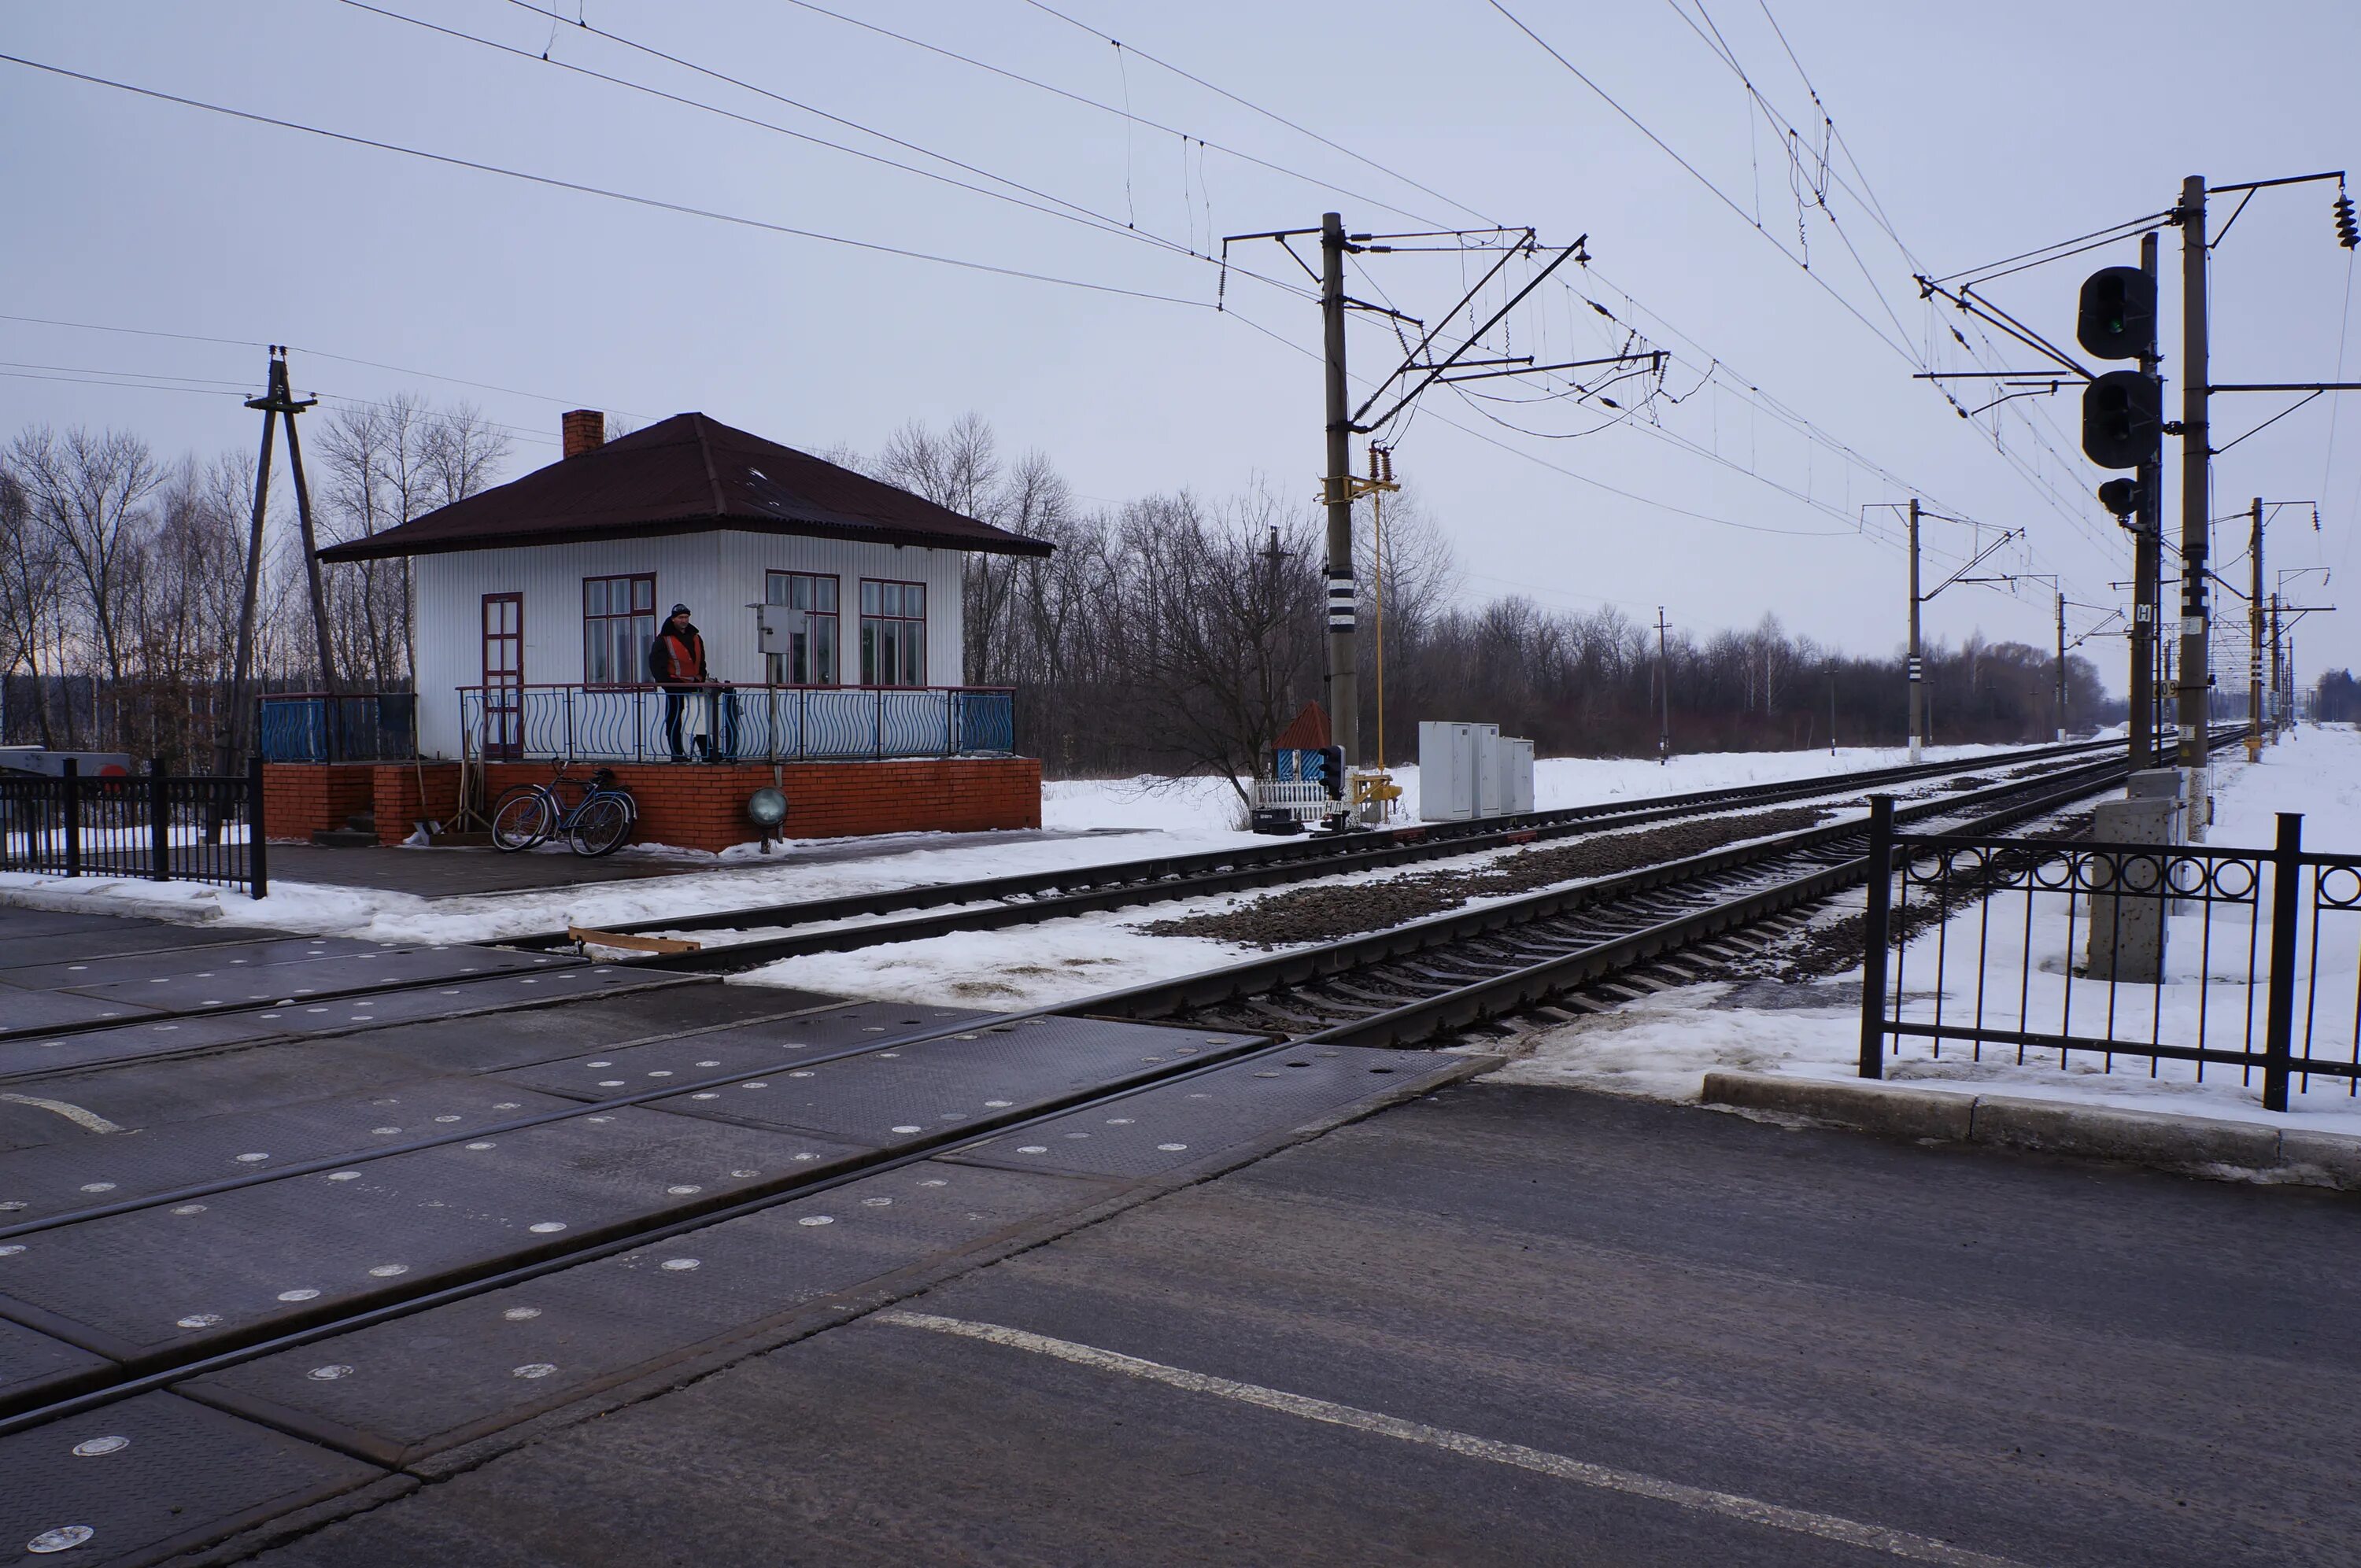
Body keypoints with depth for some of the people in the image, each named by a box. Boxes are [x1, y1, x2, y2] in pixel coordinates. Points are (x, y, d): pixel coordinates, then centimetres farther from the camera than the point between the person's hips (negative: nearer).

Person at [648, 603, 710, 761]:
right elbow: (656, 664, -9)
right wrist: (665, 682, -14)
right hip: (675, 686, -6)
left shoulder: (696, 638, 14)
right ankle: (677, 753, 3)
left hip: (694, 685, 6)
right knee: (674, 720, -1)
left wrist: (702, 679, 12)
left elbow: (701, 662, 22)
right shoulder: (664, 639, -5)